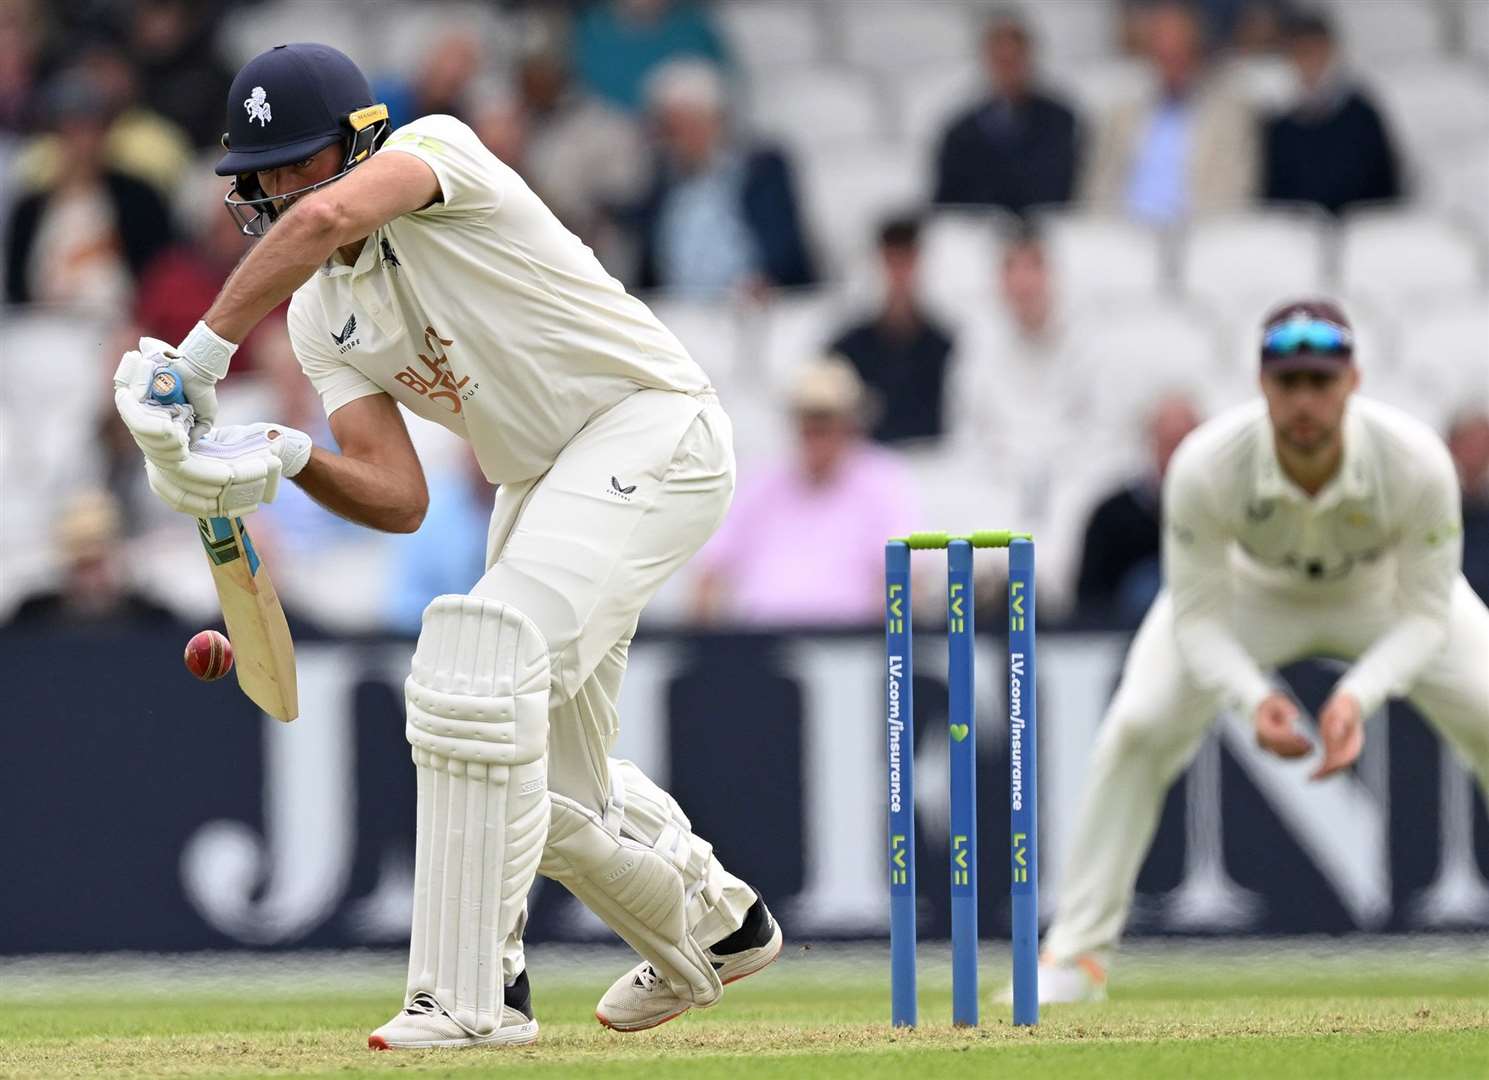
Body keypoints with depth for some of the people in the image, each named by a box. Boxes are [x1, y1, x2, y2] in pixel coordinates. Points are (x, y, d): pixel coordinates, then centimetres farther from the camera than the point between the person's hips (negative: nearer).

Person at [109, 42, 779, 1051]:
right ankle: (713, 927, 43)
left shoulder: (434, 147, -14)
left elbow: (323, 219, -38)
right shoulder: (321, 316, 6)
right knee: (549, 786, 14)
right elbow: (400, 498, -4)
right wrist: (289, 460, -23)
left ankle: (473, 993, -27)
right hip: (543, 481, 9)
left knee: (484, 653, -27)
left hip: (650, 428, -9)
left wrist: (201, 355, -40)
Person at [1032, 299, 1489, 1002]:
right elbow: (1198, 614, -25)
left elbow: (1424, 614, -26)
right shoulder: (1205, 466, -36)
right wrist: (1254, 699, -43)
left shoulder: (1418, 462, -36)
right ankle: (1076, 957, -5)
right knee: (1137, 731, -17)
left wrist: (1360, 696, -43)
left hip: (1384, 591, 0)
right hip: (1249, 592, 0)